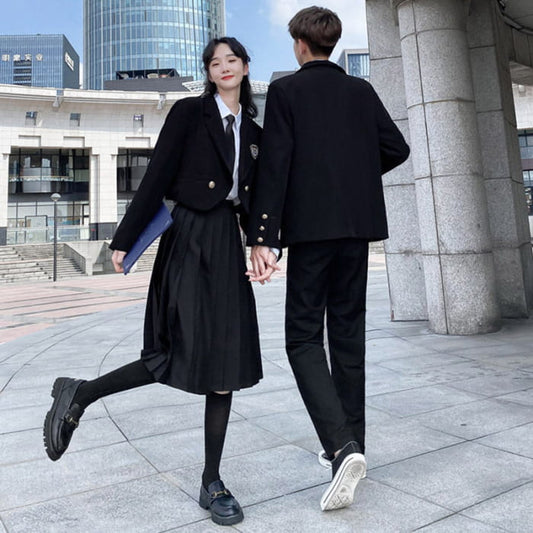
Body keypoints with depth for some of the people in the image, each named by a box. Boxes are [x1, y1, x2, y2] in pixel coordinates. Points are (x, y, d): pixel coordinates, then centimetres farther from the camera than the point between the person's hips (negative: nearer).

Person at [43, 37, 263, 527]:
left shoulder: (253, 131, 19)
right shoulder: (189, 112, 3)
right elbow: (157, 177, -5)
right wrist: (126, 239, -9)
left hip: (227, 244, 6)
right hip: (189, 239, -6)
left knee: (226, 360, 2)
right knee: (187, 353, -13)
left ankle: (212, 483, 13)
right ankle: (81, 394, 9)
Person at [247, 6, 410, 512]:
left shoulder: (285, 90, 0)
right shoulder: (362, 90, 13)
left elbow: (274, 165, -10)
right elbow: (396, 148, 9)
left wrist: (262, 237, -14)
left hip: (311, 225, -5)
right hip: (358, 223, 5)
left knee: (303, 337, 1)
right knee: (348, 333, 12)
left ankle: (341, 447, -14)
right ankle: (351, 444, 22)